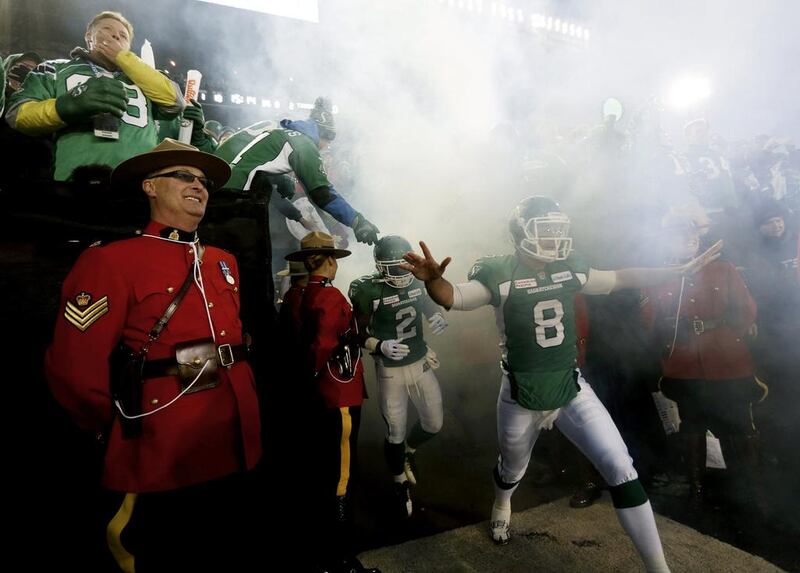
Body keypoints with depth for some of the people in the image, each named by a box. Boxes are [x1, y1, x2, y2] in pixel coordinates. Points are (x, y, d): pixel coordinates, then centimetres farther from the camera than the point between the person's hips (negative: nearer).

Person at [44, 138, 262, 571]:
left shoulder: (224, 262, 11)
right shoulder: (111, 260, -10)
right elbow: (74, 368, -13)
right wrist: (122, 430, -1)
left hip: (235, 446, 7)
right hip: (163, 456, -6)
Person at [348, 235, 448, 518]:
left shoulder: (416, 281, -4)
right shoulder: (367, 290, -18)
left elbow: (431, 307, 10)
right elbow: (360, 335, -13)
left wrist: (438, 318, -13)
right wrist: (381, 347, -33)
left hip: (421, 363, 4)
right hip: (390, 370, -4)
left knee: (434, 423, 13)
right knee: (395, 434, 8)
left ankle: (409, 451, 46)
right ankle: (401, 484, 36)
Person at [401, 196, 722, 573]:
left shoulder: (568, 269, -1)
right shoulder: (498, 273, -17)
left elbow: (620, 279, 12)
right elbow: (453, 297, -32)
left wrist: (683, 270, 12)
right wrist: (434, 279, -56)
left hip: (572, 389, 3)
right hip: (522, 398, -3)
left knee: (622, 471, -1)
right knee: (512, 471, 23)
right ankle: (502, 506, 60)